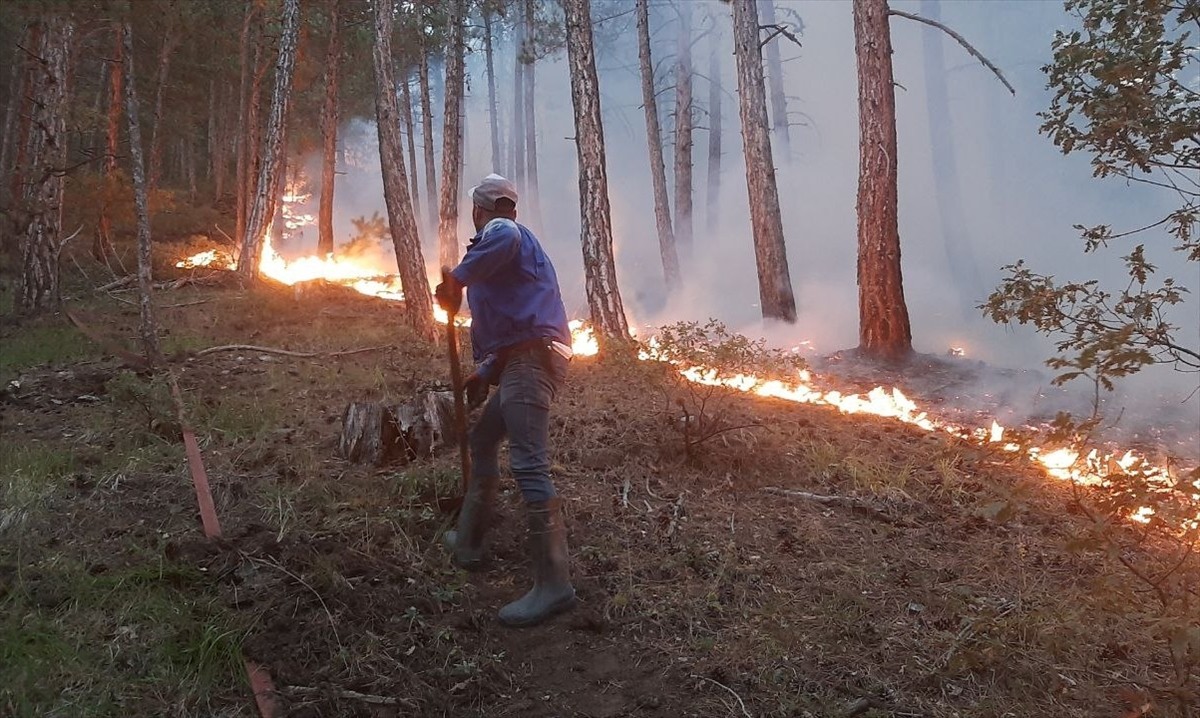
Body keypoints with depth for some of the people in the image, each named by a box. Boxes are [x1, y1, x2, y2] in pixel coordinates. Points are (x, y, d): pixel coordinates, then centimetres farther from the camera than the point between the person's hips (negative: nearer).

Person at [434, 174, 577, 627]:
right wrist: (485, 373, 33)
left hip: (531, 359, -11)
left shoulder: (498, 230, 0)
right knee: (482, 441, 23)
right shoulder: (516, 239, 30)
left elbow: (504, 239, -30)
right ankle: (468, 543, 33)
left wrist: (456, 278, -20)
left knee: (528, 464, -16)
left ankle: (554, 585, -18)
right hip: (523, 361, 11)